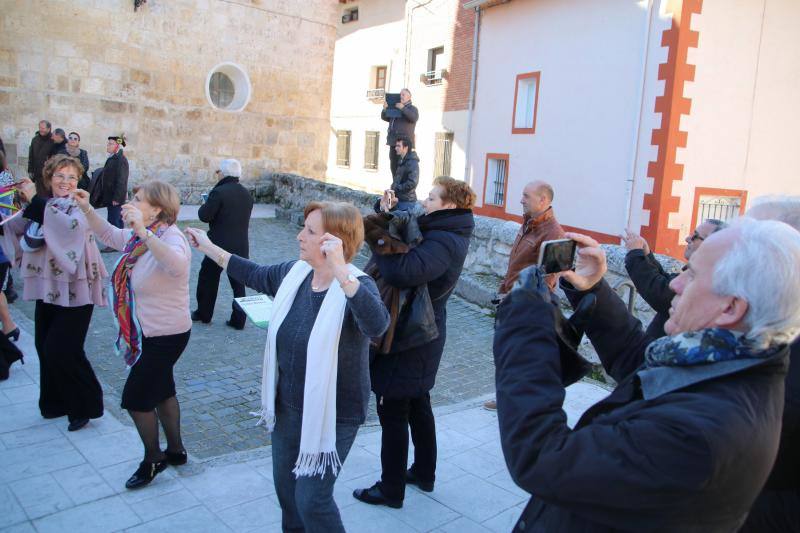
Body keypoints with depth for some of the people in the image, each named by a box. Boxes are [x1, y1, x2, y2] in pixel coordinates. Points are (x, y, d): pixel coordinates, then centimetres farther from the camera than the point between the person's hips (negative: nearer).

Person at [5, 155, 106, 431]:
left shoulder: (79, 207, -8)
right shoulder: (40, 206, 9)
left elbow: (71, 226, -30)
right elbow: (12, 230, 1)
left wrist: (36, 201, -27)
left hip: (74, 289, -6)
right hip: (48, 287, 6)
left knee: (61, 350, -6)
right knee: (45, 346, 11)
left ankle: (85, 405, 12)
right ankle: (57, 401, 30)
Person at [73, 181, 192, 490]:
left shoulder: (171, 238, -26)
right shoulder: (143, 237, 3)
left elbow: (176, 265, -49)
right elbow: (110, 235, 21)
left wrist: (142, 231, -56)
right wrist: (87, 209, 9)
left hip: (166, 335, -10)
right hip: (151, 333, 10)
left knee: (135, 398, 2)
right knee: (161, 391, 21)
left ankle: (152, 459, 23)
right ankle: (175, 450, 39)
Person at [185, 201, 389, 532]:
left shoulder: (356, 286, -24)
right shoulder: (295, 273, -3)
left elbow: (377, 325, -45)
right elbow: (256, 276, 17)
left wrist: (339, 271, -53)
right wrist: (209, 248, 20)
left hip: (333, 415, -7)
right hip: (288, 406, 7)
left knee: (312, 500, 0)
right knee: (285, 486, 23)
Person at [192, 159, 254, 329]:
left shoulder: (219, 192, -15)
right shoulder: (247, 194, 6)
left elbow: (204, 216, -15)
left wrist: (206, 205, 6)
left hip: (219, 244, -5)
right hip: (241, 246, 5)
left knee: (207, 279, 15)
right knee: (238, 283, 10)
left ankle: (204, 314, 26)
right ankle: (238, 320, 11)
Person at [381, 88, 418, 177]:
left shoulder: (412, 108, 5)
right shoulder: (394, 107, 22)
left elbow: (414, 118, -15)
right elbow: (384, 117, 19)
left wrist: (403, 108, -17)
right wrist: (385, 108, -1)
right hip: (393, 142, 6)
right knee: (393, 166, 7)